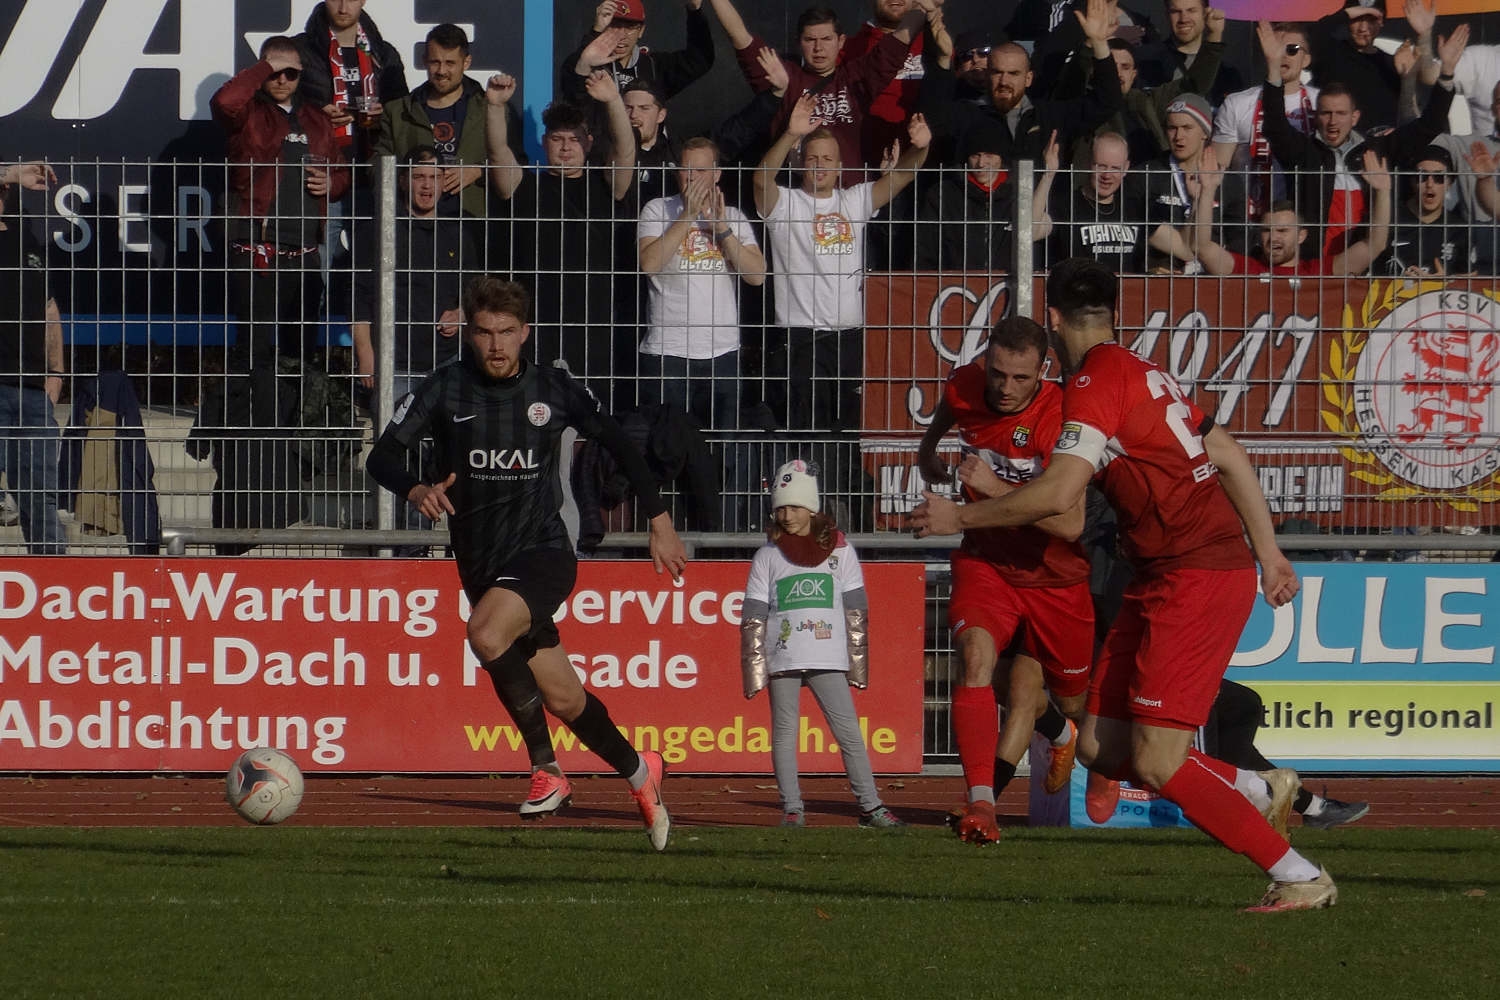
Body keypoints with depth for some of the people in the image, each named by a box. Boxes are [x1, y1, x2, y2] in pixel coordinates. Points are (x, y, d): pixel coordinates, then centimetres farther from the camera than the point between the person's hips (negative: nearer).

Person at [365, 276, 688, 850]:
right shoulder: (447, 389, -4)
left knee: (485, 634, -32)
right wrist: (416, 490, -33)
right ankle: (637, 771, 31)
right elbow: (383, 456, -12)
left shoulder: (553, 390, -3)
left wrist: (659, 522, 10)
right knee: (563, 699, 7)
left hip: (542, 551, -3)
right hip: (480, 561, 3)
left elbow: (619, 445, 11)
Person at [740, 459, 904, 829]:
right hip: (782, 658, 1)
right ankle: (792, 809, 7)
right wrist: (754, 669, -2)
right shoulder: (768, 556, 8)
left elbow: (856, 612, 9)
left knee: (849, 732, -5)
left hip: (828, 660, -1)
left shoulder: (839, 551, 8)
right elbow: (753, 618, 6)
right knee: (784, 734, 2)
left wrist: (857, 662, 3)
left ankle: (870, 806, -3)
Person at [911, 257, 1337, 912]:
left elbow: (1058, 494, -21)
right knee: (1101, 747, 6)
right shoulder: (1145, 375, 17)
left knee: (1156, 761, -12)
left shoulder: (1096, 382, -11)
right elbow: (1230, 459, 21)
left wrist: (960, 517, -9)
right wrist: (1268, 555, 26)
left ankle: (1301, 879, -8)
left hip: (1197, 580, -9)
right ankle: (1257, 792, 15)